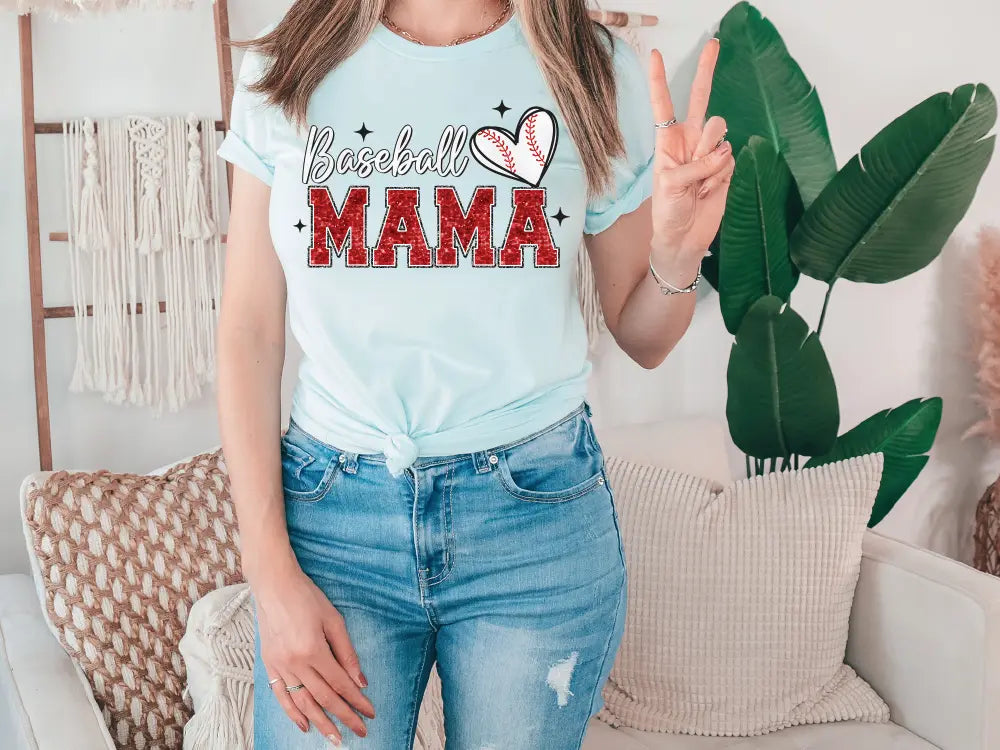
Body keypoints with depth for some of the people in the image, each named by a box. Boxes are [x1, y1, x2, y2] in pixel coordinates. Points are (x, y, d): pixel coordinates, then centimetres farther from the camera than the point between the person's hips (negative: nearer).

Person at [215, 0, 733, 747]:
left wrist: (678, 251, -16)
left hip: (538, 518, 1)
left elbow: (641, 339, 6)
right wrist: (272, 573, -5)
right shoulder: (288, 68, -1)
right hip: (332, 513, 0)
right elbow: (249, 334, -1)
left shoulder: (599, 74, -1)